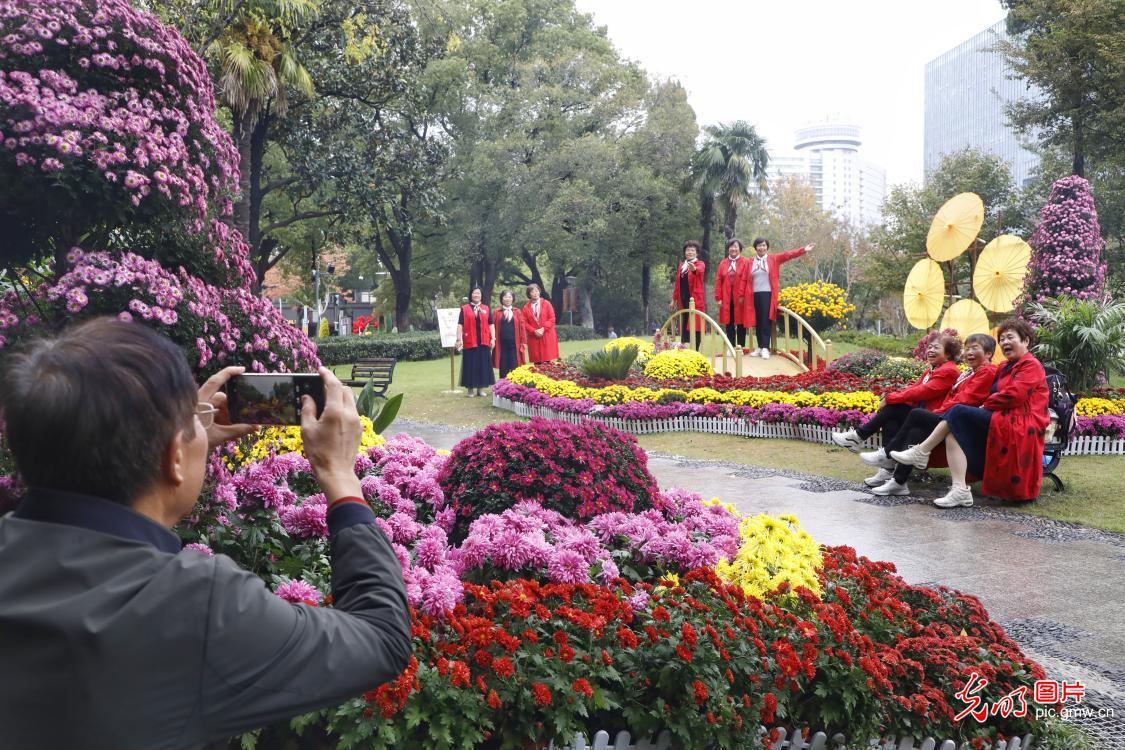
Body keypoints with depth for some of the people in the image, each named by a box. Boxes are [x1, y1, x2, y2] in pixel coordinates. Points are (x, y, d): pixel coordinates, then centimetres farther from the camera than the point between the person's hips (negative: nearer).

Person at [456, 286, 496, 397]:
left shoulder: (486, 308, 10)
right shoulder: (464, 309, 3)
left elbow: (491, 324, 8)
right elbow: (460, 325, -2)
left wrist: (493, 338, 0)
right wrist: (459, 339, -10)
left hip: (484, 342, 2)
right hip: (470, 342, -2)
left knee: (483, 365, 4)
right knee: (470, 365, 1)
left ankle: (480, 388, 13)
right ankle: (470, 389, 8)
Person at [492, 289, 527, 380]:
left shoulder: (517, 312, 8)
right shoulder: (497, 313, 6)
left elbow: (522, 327, 5)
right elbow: (493, 327, 4)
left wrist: (523, 341, -1)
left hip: (514, 344, 0)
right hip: (501, 344, 0)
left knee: (514, 368, -1)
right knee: (503, 368, 3)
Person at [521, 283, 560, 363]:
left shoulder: (546, 303, 6)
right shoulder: (526, 307, 7)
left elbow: (552, 319, 1)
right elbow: (525, 323, 3)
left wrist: (543, 329, -11)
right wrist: (534, 331, -11)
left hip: (547, 337, -1)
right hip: (533, 338, 1)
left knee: (547, 361, -5)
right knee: (537, 362, -2)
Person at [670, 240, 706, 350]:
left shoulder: (700, 264, 0)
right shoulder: (681, 266, 15)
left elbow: (700, 270, -26)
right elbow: (677, 284, 17)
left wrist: (694, 269, -49)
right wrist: (674, 300, 14)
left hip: (696, 299, -4)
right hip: (683, 300, 5)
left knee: (696, 325, -5)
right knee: (684, 325, 5)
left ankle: (695, 351, -3)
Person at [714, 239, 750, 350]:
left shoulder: (745, 262, 2)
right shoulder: (723, 263, 10)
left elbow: (745, 280, -7)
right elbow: (718, 281, 6)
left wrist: (742, 296, -14)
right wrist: (718, 298, -1)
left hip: (739, 298, -3)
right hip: (726, 298, 3)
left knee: (740, 322, 1)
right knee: (728, 323, 3)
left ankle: (741, 347, 6)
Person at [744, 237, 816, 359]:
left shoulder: (773, 259, 5)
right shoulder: (751, 262, 10)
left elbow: (788, 254, -6)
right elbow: (747, 280, 9)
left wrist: (803, 250, -18)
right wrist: (746, 296, 3)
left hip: (768, 294, -3)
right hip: (755, 295, 3)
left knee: (766, 321, -7)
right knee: (757, 322, 7)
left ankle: (765, 348, -8)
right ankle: (760, 347, 15)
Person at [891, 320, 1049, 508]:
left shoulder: (1031, 365, -3)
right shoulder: (1007, 367, 26)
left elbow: (1013, 396, -17)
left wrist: (985, 406, -7)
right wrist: (985, 406, -2)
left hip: (1020, 429, -9)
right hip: (1004, 424, 9)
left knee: (959, 413, -22)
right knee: (954, 432, -14)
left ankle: (921, 452, -14)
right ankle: (960, 491, -26)